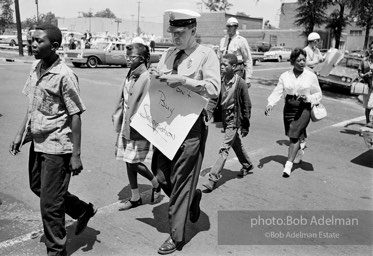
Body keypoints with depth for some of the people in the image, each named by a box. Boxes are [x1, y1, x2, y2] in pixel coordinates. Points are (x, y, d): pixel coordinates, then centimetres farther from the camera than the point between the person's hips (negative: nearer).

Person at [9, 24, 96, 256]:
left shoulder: (65, 75, -19)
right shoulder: (36, 68, 5)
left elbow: (75, 116, -18)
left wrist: (76, 155, -18)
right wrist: (21, 133, 13)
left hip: (57, 147, -9)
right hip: (38, 142, 9)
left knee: (49, 204, 2)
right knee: (37, 187, 24)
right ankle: (83, 210, 41)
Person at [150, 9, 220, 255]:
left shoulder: (206, 54, -7)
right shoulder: (169, 54, 12)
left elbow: (213, 89, -19)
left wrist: (182, 80, -24)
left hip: (191, 125, -7)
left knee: (181, 179, 0)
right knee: (159, 170, 13)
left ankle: (176, 236, 15)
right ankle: (192, 197, 41)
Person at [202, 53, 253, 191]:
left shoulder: (240, 83, -15)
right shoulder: (221, 80, -1)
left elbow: (246, 105, -9)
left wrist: (245, 125, -7)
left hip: (234, 119, -6)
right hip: (224, 118, 7)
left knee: (224, 148, -9)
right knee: (236, 143, 22)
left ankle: (213, 178, -8)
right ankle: (247, 165, 45)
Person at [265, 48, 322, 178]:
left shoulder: (311, 76, -2)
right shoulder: (285, 76, 1)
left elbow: (318, 94, 5)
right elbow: (278, 92, -5)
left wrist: (308, 98, -15)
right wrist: (270, 104, -21)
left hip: (304, 108, -3)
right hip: (289, 107, 3)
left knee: (295, 135, -12)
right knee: (291, 135, 14)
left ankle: (288, 165, -8)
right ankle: (300, 149, 48)